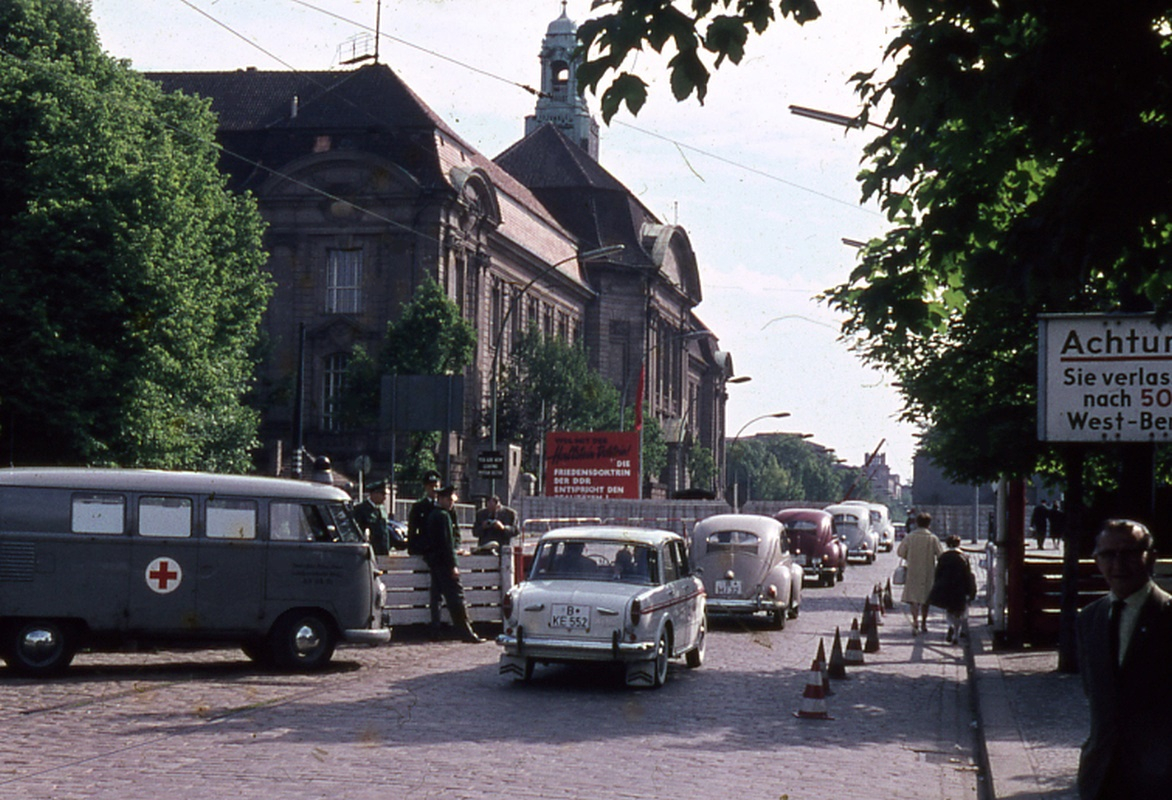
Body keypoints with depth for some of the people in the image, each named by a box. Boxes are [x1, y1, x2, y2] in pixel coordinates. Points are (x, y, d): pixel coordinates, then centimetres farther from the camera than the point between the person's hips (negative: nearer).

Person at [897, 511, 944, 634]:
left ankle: (915, 620, -21)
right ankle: (923, 623, 26)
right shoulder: (932, 538, -8)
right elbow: (941, 554, -9)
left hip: (912, 572, 0)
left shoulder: (909, 537, -5)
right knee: (925, 599, 16)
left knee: (913, 598, 0)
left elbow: (900, 552, 0)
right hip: (927, 572, 0)